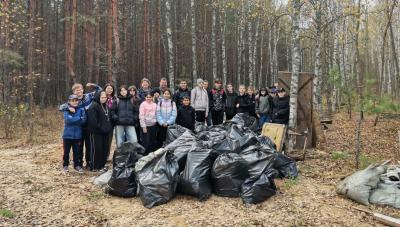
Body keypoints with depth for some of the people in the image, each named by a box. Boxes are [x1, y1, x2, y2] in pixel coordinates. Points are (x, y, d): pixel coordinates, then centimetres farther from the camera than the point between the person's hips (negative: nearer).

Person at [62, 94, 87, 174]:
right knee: (66, 151, 9)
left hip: (77, 135, 1)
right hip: (67, 134, -1)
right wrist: (79, 118, -16)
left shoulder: (81, 109, 1)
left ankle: (77, 165, 24)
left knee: (77, 151, 9)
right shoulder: (66, 110, -3)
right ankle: (65, 166, 24)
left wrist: (72, 120, -14)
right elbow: (67, 119, -19)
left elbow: (84, 120, -9)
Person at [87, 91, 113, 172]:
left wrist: (109, 127, 12)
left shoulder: (106, 106, 17)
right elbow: (92, 120, -20)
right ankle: (94, 167, 6)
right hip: (96, 132, -8)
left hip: (105, 132, 8)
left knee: (105, 149, 10)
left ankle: (102, 165, 21)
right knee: (96, 149, -4)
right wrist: (99, 127, -19)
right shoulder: (94, 106, -11)